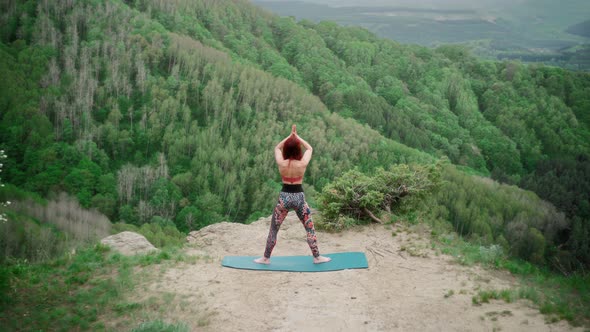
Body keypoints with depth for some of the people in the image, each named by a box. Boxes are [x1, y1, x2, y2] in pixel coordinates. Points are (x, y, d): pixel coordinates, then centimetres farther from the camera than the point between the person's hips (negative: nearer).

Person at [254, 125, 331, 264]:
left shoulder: (281, 163, -11)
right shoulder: (303, 164, -13)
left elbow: (277, 147, 10)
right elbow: (310, 148, 7)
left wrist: (290, 136, 10)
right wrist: (297, 136, 10)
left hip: (284, 196, 0)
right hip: (299, 197, 0)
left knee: (273, 230, 13)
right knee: (310, 228, 15)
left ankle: (266, 258, 19)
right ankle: (317, 257, 20)